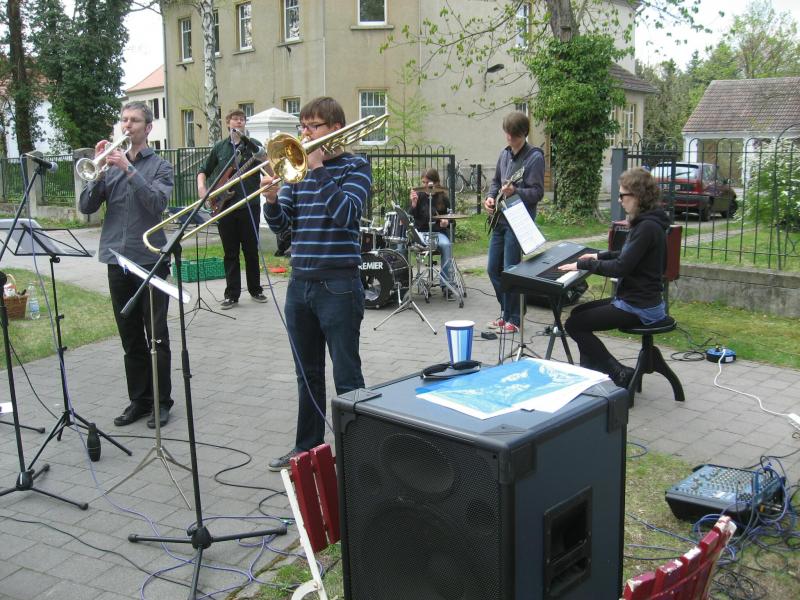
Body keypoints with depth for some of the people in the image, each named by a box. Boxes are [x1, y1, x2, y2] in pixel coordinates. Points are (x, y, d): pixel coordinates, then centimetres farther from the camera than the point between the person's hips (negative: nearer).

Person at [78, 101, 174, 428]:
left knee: (156, 337, 2)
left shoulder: (159, 166, 1)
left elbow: (158, 203, -16)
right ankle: (138, 400, 21)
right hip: (117, 260, 4)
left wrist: (128, 170, -20)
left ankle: (162, 401, 11)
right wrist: (99, 171, -10)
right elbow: (86, 207, 3)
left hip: (150, 260, -4)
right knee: (130, 339, 11)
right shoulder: (112, 163, 11)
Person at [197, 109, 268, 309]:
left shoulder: (253, 145, 2)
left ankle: (255, 289, 17)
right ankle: (232, 294, 10)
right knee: (230, 253, 5)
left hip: (248, 205, -2)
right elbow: (204, 171, 19)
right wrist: (201, 187, 1)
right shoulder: (220, 147, 11)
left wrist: (261, 156, -28)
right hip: (224, 206, 2)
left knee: (251, 250, 5)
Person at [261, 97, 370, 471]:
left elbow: (345, 213, -20)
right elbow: (280, 224, 9)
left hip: (338, 285, -5)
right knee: (307, 374, 16)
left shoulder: (355, 167, -3)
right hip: (300, 283, 6)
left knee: (346, 377, 2)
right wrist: (271, 199, -11)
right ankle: (307, 446, 30)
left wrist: (317, 168, -16)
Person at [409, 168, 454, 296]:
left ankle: (446, 284, -26)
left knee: (446, 245, -32)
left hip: (438, 232, 0)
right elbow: (413, 218, -2)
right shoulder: (419, 196, 6)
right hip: (421, 232, 0)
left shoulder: (443, 198, 6)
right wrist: (414, 203, -18)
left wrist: (446, 222, -12)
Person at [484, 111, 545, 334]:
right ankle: (505, 312, 25)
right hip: (500, 218, 8)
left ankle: (513, 320, 5)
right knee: (493, 269, 10)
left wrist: (515, 192, -30)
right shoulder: (504, 154, 12)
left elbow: (537, 192, -14)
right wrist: (491, 197, 4)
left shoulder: (535, 157, -9)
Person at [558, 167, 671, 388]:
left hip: (639, 307, -10)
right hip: (636, 297, 10)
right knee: (579, 312, 17)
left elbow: (621, 268, -26)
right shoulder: (644, 222, 10)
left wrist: (583, 264, -18)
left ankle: (620, 375, -7)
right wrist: (600, 256, 18)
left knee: (574, 325, -10)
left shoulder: (648, 227, -22)